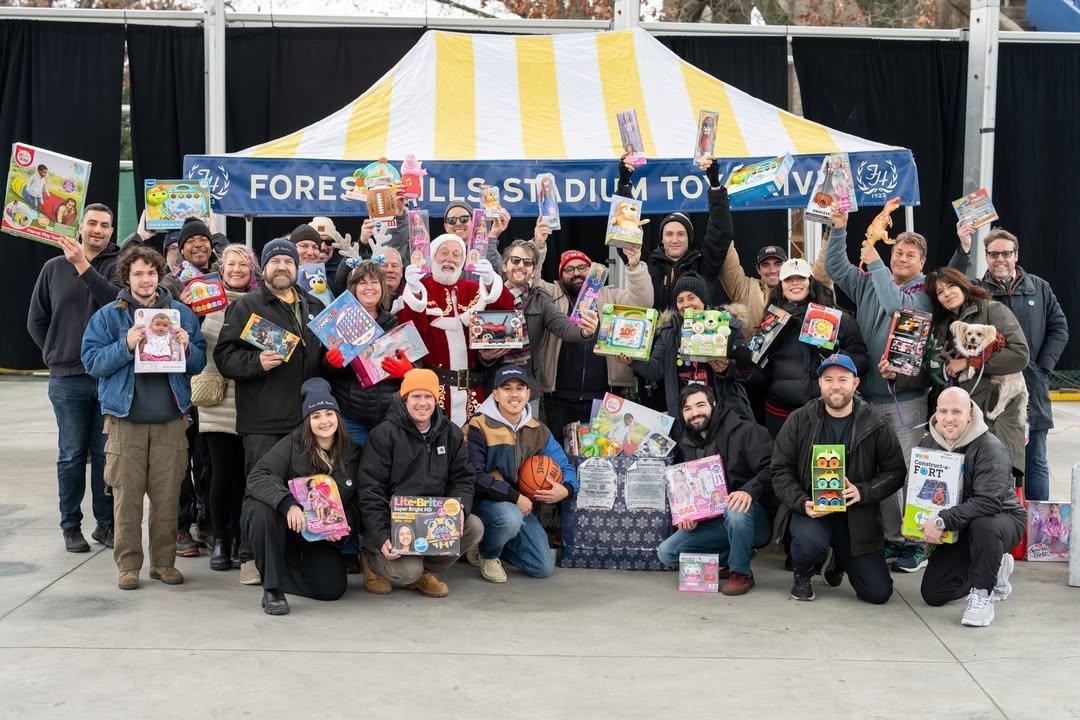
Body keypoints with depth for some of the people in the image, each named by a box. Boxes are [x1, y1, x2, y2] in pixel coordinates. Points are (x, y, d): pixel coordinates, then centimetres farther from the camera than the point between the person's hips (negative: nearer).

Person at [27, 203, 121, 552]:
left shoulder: (119, 267, 2)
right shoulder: (54, 268, 7)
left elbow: (119, 301, -19)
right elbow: (36, 321, 14)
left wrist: (84, 266, -20)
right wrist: (56, 355, 7)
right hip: (67, 379, 1)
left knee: (106, 454, 7)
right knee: (72, 455, 7)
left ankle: (106, 523, 16)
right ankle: (71, 526, 15)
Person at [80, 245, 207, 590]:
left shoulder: (181, 313, 10)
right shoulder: (108, 316, 5)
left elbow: (200, 362, 10)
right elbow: (92, 361, -3)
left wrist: (186, 348, -10)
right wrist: (126, 346, -17)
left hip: (170, 419, 2)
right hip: (125, 419, -1)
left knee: (167, 495, 3)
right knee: (127, 495, -1)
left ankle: (164, 562, 15)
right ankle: (128, 564, 9)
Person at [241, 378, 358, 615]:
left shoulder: (351, 453, -1)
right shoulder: (292, 445, -14)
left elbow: (355, 500, 6)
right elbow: (257, 477, -25)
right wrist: (288, 504, -42)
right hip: (283, 525, -3)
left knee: (333, 588, -14)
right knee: (263, 511, -37)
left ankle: (291, 567, 18)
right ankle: (272, 588, -23)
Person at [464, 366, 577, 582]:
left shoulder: (538, 431, 5)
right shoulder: (479, 427, -15)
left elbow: (564, 466, 9)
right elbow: (474, 477, -20)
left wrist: (566, 489, -15)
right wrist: (515, 497, -22)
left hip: (523, 506, 6)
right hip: (485, 501, -6)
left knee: (544, 568, -3)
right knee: (510, 517, -39)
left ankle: (493, 542, 23)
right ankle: (487, 554, -4)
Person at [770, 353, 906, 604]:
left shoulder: (875, 425, 0)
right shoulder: (800, 420, -1)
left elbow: (895, 471, 2)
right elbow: (780, 470, 0)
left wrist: (863, 492, -16)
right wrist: (802, 503, -17)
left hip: (857, 515, 2)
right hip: (810, 509, -2)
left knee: (879, 593, -5)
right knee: (809, 543, -38)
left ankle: (841, 561, 31)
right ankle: (802, 575, 2)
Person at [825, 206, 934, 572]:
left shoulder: (925, 293, -1)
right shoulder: (870, 283, 14)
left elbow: (899, 307, -20)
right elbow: (836, 267, 10)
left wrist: (875, 263, -15)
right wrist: (839, 229, -2)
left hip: (906, 397, -5)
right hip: (868, 394, 5)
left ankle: (917, 544, 2)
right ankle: (891, 539, 16)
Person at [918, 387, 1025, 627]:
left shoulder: (989, 448, -22)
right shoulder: (927, 445, -1)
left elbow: (989, 502, -34)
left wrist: (942, 521, -36)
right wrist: (917, 523, -13)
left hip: (1003, 519, -6)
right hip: (958, 532, 6)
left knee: (983, 524, -42)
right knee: (933, 594, -2)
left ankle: (982, 594, -19)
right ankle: (995, 573, 23)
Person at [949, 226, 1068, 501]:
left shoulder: (1039, 288, 7)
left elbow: (1059, 329, 8)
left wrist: (1042, 368, -2)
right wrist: (963, 250, -28)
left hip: (1032, 392, 2)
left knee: (1035, 463, 10)